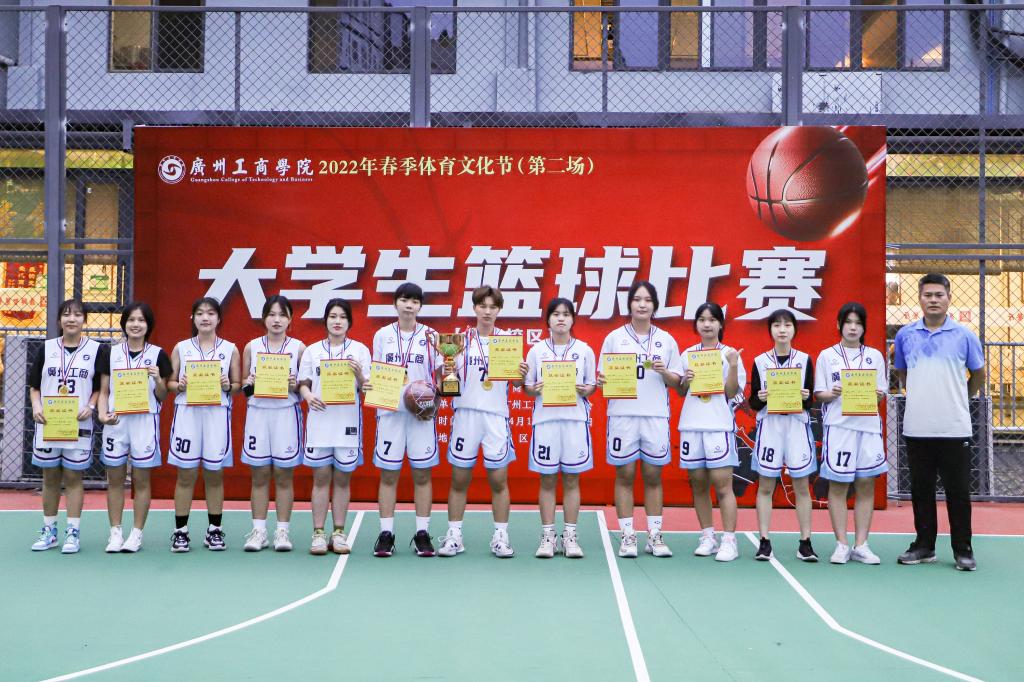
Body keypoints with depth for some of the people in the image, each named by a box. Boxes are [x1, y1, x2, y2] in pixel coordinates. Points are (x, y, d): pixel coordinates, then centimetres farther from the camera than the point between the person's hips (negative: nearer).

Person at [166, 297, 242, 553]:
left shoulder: (230, 349, 9)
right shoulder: (181, 348, 9)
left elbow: (238, 385, 11)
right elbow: (169, 383, 11)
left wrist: (228, 386, -10)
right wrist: (179, 385, -9)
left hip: (217, 414, 0)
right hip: (187, 413, 0)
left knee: (214, 473, 4)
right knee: (186, 473, 0)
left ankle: (215, 530, 13)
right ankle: (180, 531, 7)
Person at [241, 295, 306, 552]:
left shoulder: (298, 347, 3)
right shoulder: (252, 347, 8)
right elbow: (244, 387, 14)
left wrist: (296, 386, -14)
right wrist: (248, 384, -7)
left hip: (287, 413, -1)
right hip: (258, 413, 1)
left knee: (284, 474, 2)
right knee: (259, 475, 3)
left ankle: (283, 531, 8)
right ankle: (258, 531, 9)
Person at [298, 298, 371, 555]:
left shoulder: (360, 350, 6)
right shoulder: (312, 351, 9)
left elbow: (367, 389, 4)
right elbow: (303, 384, 9)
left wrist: (359, 375, -16)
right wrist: (309, 396, -12)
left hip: (348, 421, 0)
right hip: (319, 419, 0)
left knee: (342, 478, 4)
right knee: (321, 478, 1)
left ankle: (339, 533, 11)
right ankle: (318, 534, 5)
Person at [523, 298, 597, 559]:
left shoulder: (584, 350, 7)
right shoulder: (537, 350, 7)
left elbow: (592, 385, 10)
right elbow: (527, 388, 9)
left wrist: (586, 390, -10)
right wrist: (534, 389, -12)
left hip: (575, 419, 0)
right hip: (545, 418, 0)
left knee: (572, 479, 4)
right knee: (547, 480, 2)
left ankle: (570, 537, 10)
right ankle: (547, 537, 8)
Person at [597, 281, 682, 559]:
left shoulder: (666, 340, 10)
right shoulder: (614, 337, 6)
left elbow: (676, 381, 10)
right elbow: (602, 376, 7)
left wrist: (664, 372, -9)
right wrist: (602, 380, -15)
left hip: (656, 415, 1)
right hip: (622, 413, -1)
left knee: (653, 476, 5)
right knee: (625, 475, 1)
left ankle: (654, 536, 11)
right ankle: (627, 536, 6)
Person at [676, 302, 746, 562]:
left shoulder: (730, 354, 2)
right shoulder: (688, 354, 12)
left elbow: (732, 393, -3)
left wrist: (733, 366, -16)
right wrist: (685, 380, -3)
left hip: (719, 425, -4)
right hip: (691, 424, 4)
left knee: (722, 484, -8)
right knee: (698, 484, 7)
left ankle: (729, 541, -5)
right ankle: (707, 537, 16)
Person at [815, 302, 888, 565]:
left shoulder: (875, 355, 13)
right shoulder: (827, 355, 8)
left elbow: (882, 393, 11)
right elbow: (819, 394, 5)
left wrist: (878, 394, -11)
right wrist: (832, 394, -15)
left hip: (868, 425, 2)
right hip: (838, 425, -2)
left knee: (866, 484, 1)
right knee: (838, 485, -2)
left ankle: (861, 545, 6)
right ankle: (842, 545, 4)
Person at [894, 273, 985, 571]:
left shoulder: (964, 336, 0)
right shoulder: (905, 335, 5)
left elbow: (978, 376, 13)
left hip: (954, 429, -2)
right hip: (916, 429, 2)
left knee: (958, 492, 2)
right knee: (921, 491, 9)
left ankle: (963, 550, 11)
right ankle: (924, 546, 20)